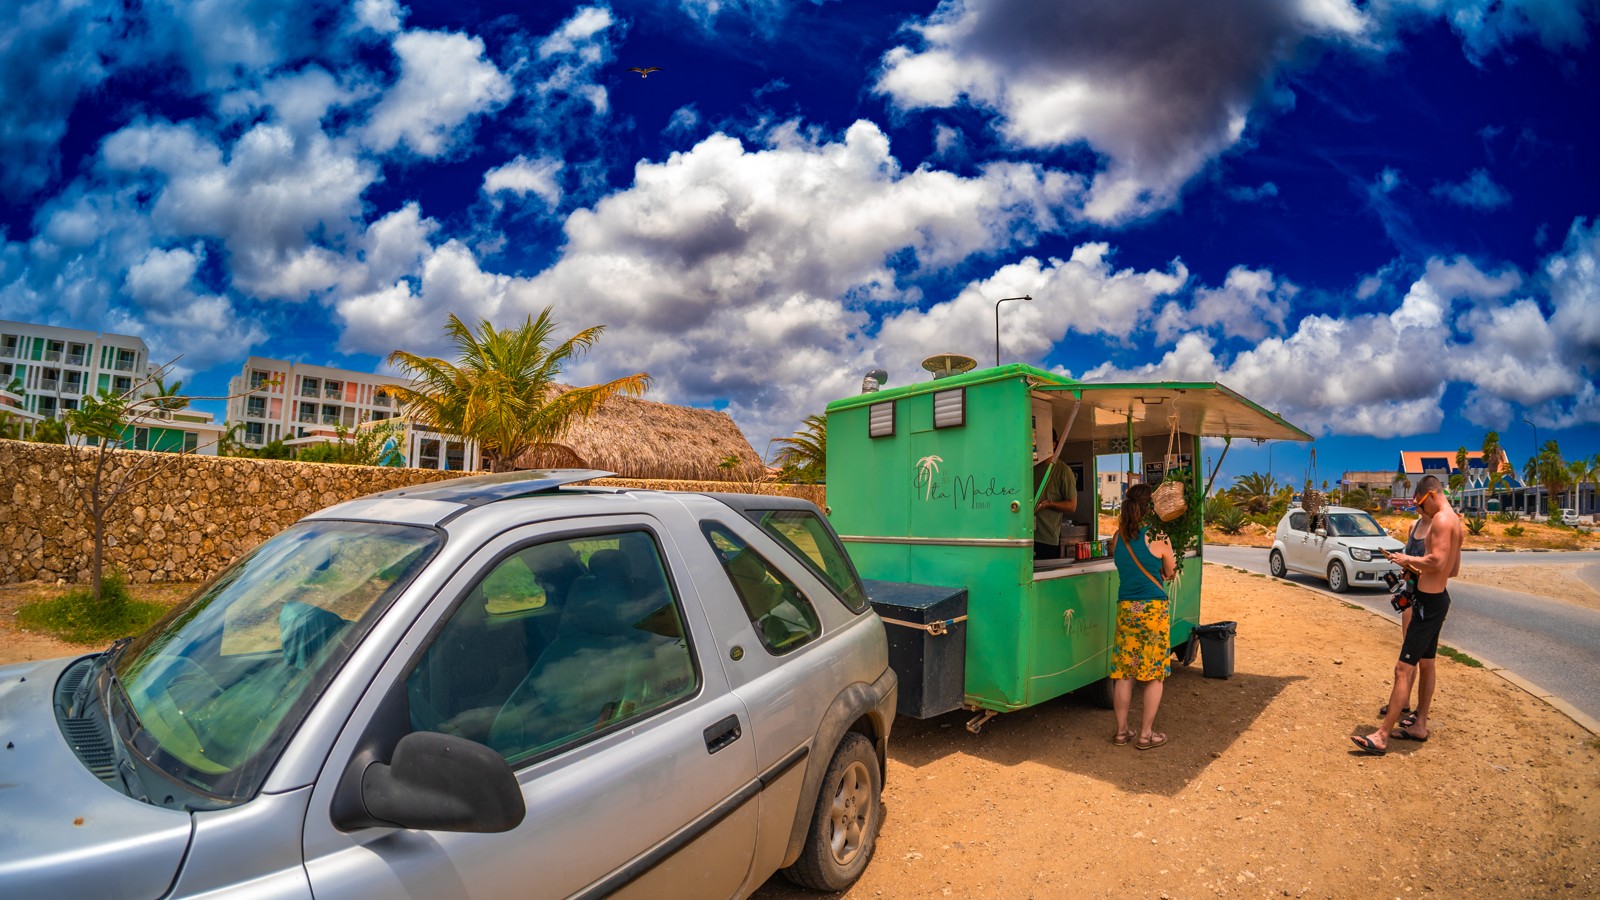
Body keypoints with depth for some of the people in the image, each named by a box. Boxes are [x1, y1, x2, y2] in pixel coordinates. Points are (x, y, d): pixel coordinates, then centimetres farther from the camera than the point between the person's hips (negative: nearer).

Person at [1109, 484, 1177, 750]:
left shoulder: (1118, 536, 3)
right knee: (1154, 673, 7)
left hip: (1125, 608, 4)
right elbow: (1170, 572, 6)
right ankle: (1145, 734, 12)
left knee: (1123, 673, 9)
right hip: (1154, 608, -4)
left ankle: (1121, 731, 17)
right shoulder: (1158, 537, -10)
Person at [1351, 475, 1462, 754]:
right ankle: (1420, 725, 29)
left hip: (1429, 602, -11)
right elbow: (1454, 569, 22)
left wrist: (1409, 559, -13)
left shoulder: (1441, 519, -17)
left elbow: (1437, 561, -28)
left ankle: (1381, 736, -11)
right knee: (1425, 664, 19)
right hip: (1437, 598, 11)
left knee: (1404, 669, -11)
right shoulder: (1454, 520, 15)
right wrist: (1418, 569, 12)